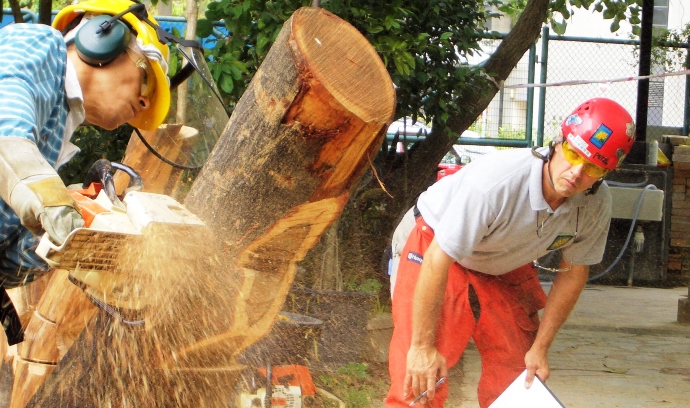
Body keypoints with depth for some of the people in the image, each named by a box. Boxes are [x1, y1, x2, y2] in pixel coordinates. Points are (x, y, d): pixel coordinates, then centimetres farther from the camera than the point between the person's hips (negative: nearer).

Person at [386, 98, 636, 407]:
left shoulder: (596, 205, -20)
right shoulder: (495, 181, -39)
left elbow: (573, 273, -4)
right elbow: (438, 260, -33)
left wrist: (540, 348, -3)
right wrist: (422, 346, -28)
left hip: (505, 266, 6)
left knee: (519, 368, 6)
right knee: (419, 377, -17)